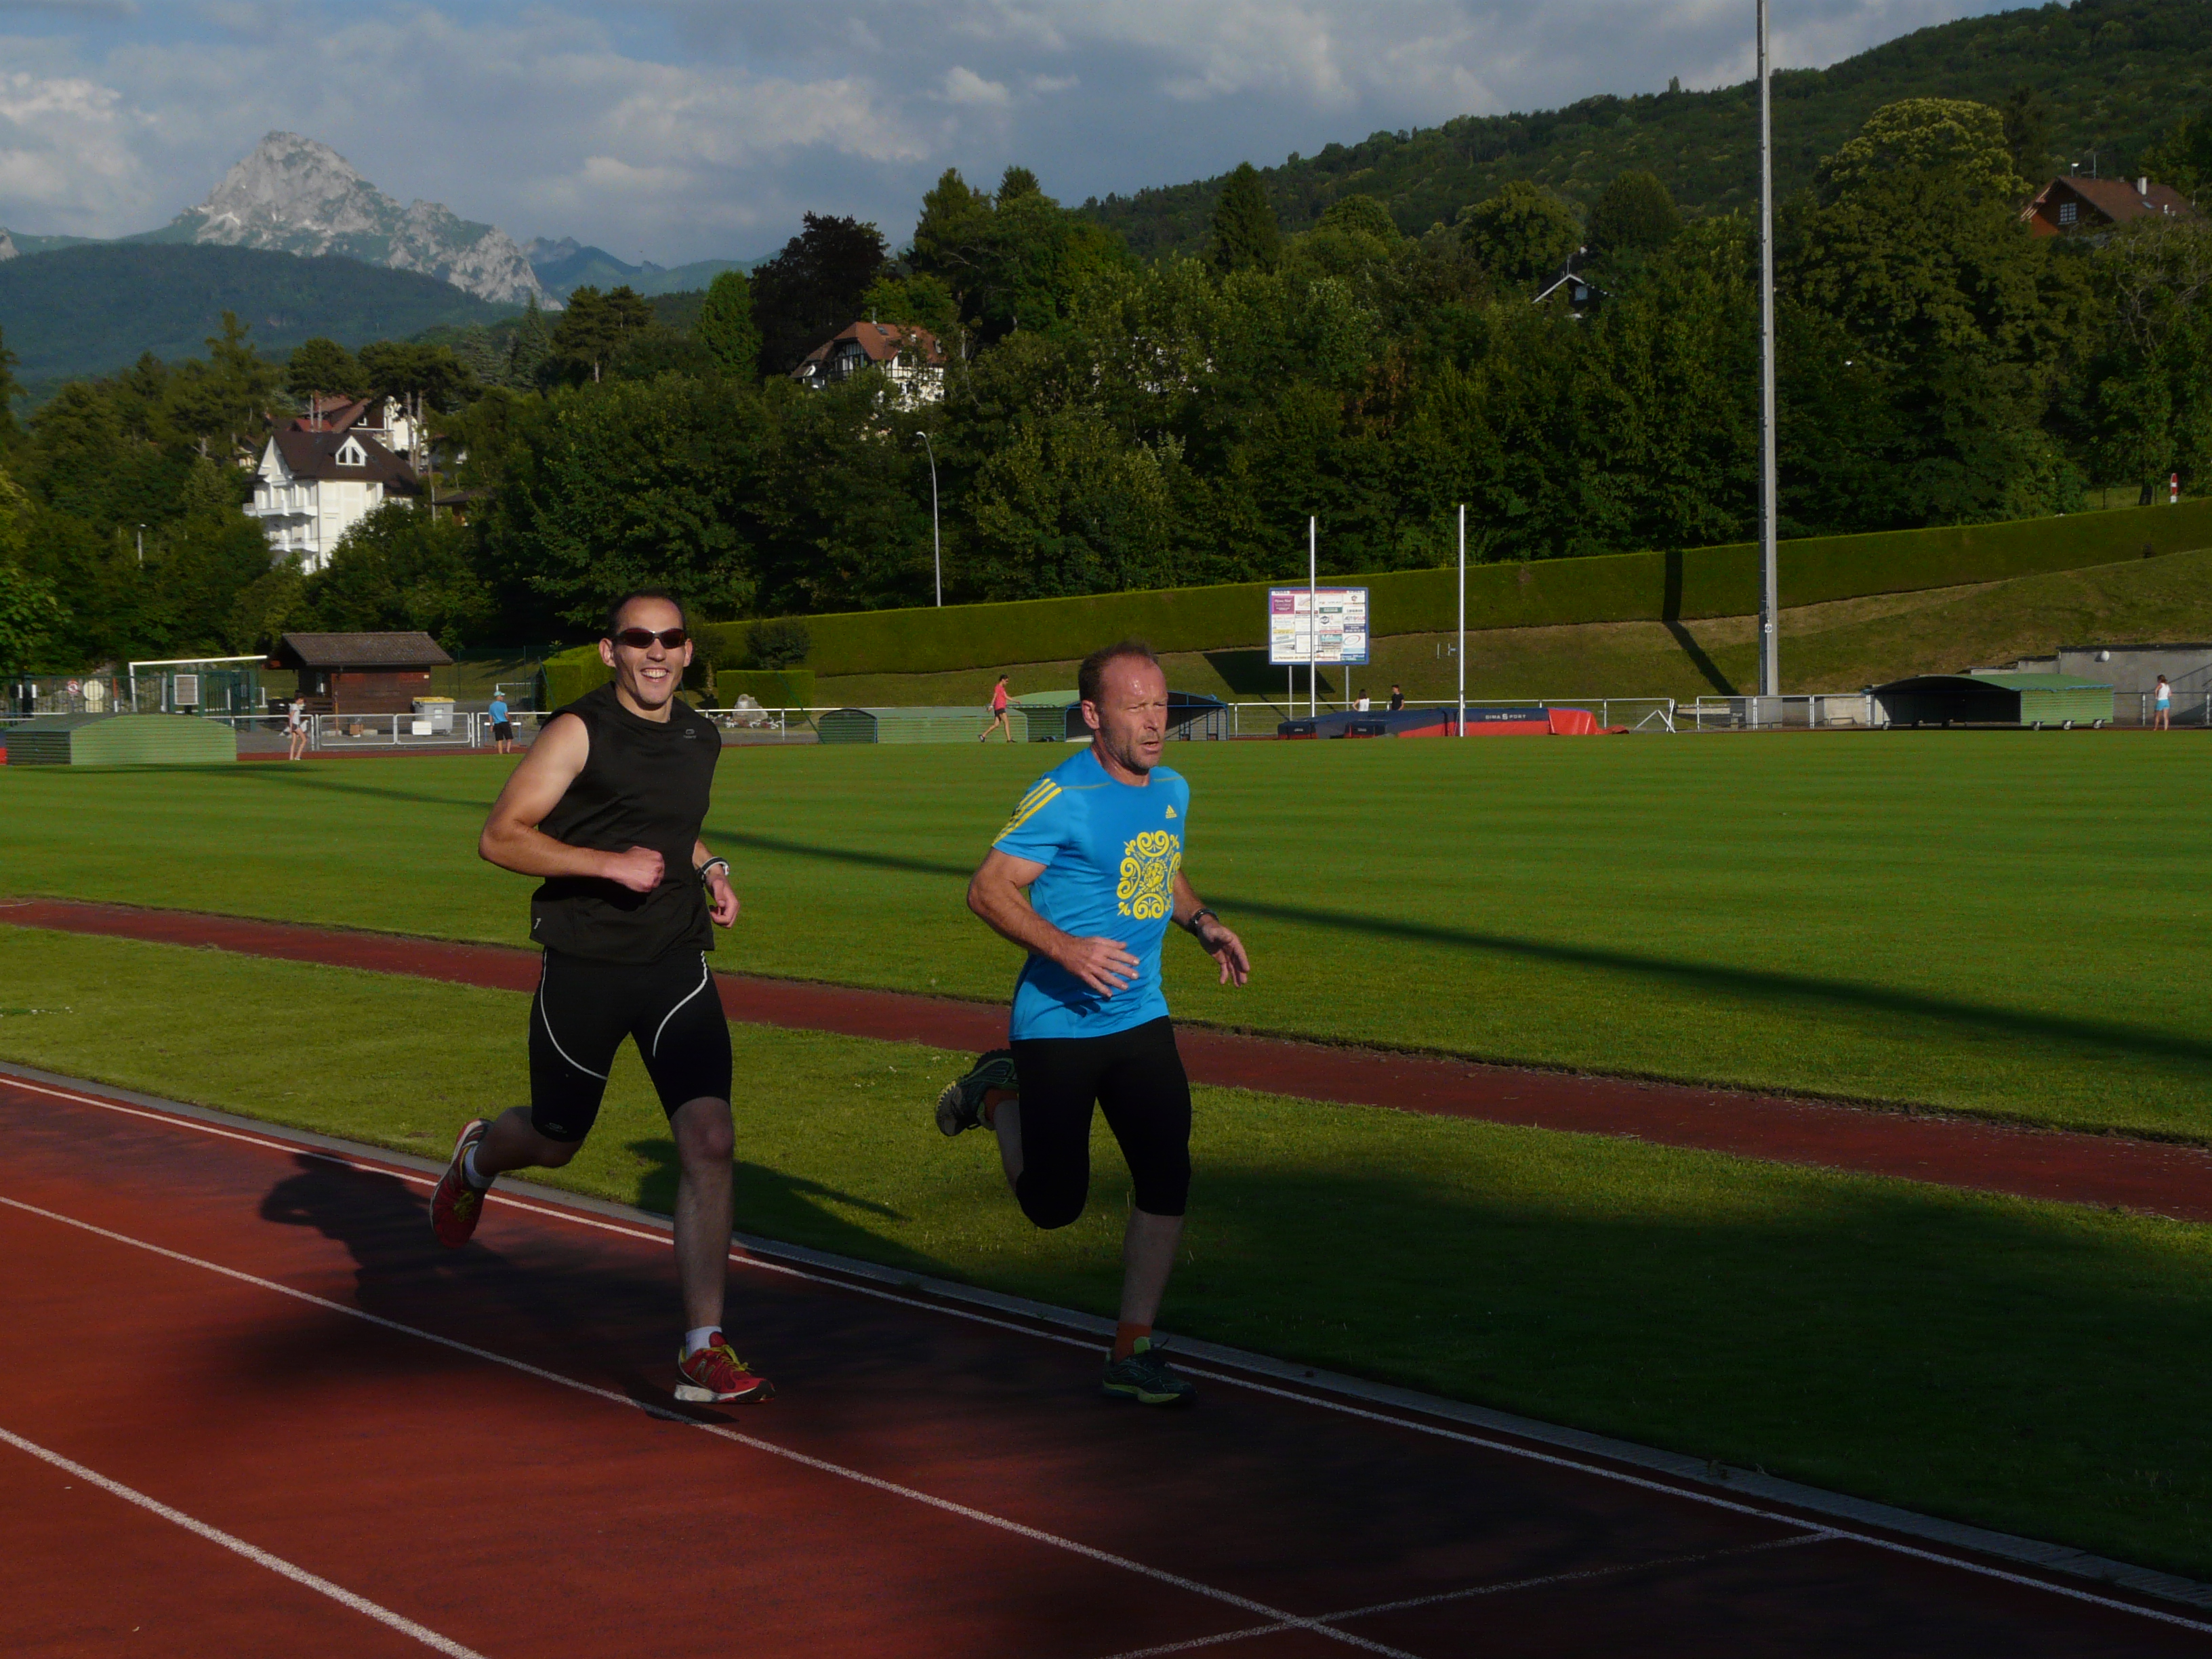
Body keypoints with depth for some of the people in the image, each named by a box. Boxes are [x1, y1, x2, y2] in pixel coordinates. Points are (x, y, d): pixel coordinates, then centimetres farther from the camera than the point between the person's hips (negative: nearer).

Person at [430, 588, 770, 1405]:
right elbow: (500, 836, -13)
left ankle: (703, 1352, -12)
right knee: (555, 1142, 13)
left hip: (677, 964, 4)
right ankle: (478, 1157, 54)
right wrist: (607, 863, -22)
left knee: (708, 1140, -14)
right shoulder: (579, 732, -10)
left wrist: (709, 871, 10)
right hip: (584, 969, -3)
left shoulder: (702, 739, 10)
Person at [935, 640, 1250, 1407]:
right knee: (1054, 1203, 3)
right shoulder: (1063, 797, -17)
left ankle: (1132, 1354, 8)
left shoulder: (1172, 789, 7)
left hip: (1141, 1018, 6)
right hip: (1057, 1024, -6)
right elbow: (988, 888, -17)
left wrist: (1203, 924, 6)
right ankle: (999, 1094, 33)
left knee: (1167, 1178, -3)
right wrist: (1066, 949, -29)